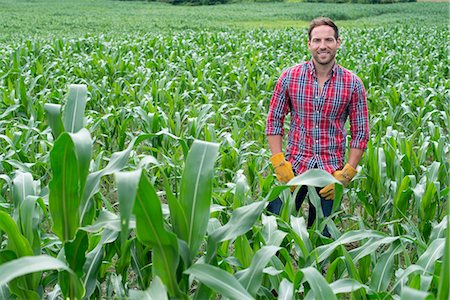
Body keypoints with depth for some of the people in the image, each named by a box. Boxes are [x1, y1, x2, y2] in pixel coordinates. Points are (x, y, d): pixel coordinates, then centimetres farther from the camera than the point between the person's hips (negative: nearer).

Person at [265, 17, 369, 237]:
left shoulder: (353, 84, -2)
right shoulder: (290, 77, -2)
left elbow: (360, 132, 1)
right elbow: (274, 120, 3)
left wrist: (347, 174, -6)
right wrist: (279, 163, -6)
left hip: (331, 171, 0)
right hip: (294, 166, 0)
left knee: (322, 235, 9)